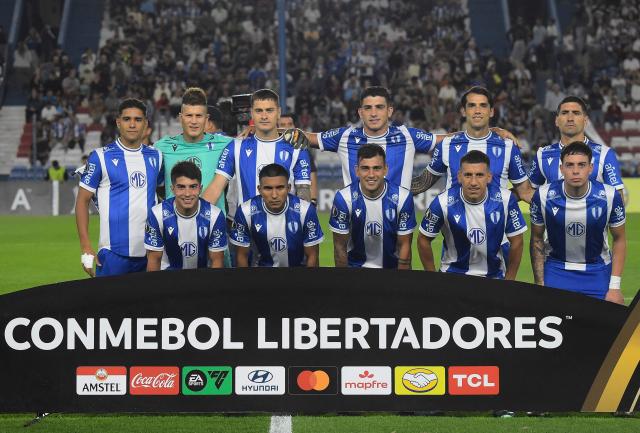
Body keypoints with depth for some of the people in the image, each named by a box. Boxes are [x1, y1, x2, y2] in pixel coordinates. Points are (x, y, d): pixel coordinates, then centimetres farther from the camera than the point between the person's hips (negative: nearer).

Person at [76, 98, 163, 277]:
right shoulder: (101, 157, -1)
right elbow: (83, 200, 0)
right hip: (114, 253, -4)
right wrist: (86, 248, -8)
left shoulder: (156, 156, 10)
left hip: (150, 253, 4)